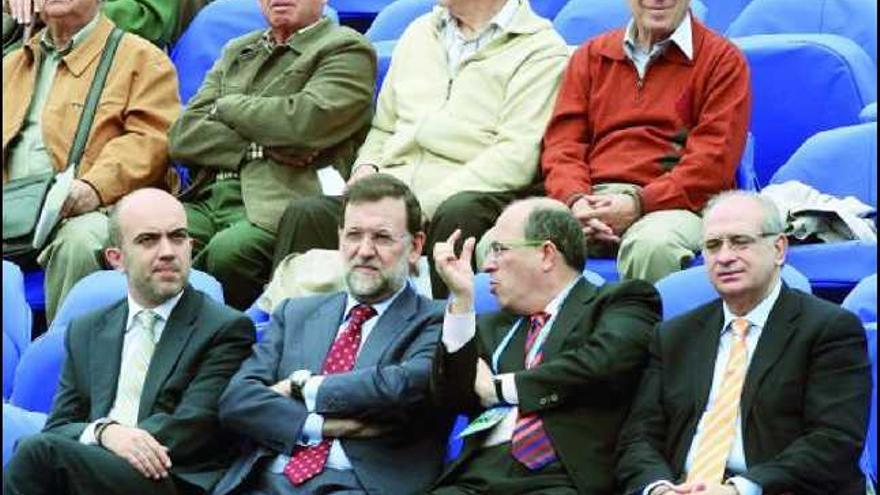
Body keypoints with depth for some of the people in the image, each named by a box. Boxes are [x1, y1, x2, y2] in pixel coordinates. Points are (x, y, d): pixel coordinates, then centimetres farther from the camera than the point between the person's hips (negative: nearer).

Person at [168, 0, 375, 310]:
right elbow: (183, 136, 15)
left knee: (228, 250, -36)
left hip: (279, 200, -5)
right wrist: (259, 149, -3)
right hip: (205, 199, 5)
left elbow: (306, 122, -10)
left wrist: (226, 106, 6)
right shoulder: (236, 51, 27)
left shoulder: (347, 50, 8)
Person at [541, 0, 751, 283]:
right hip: (592, 199, 3)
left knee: (653, 245, -40)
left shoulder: (722, 59, 8)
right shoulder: (590, 56, 22)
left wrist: (639, 204, -15)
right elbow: (563, 143, 14)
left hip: (674, 203, -3)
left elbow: (714, 161, -2)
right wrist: (575, 201, -8)